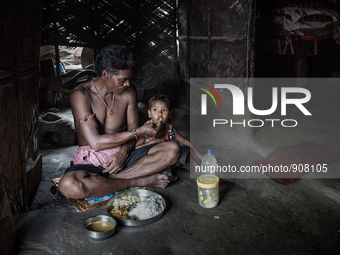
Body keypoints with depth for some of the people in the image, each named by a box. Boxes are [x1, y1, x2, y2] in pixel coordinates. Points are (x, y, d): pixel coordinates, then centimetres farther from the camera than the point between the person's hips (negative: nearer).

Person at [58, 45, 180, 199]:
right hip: (91, 162, -3)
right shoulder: (80, 95, -14)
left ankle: (114, 178, -24)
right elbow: (95, 143, -21)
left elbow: (131, 130, 6)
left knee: (173, 150, -16)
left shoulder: (128, 91, 2)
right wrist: (139, 132, -17)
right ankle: (137, 181, -21)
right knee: (68, 185, -38)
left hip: (122, 155, 4)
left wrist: (123, 153, -16)